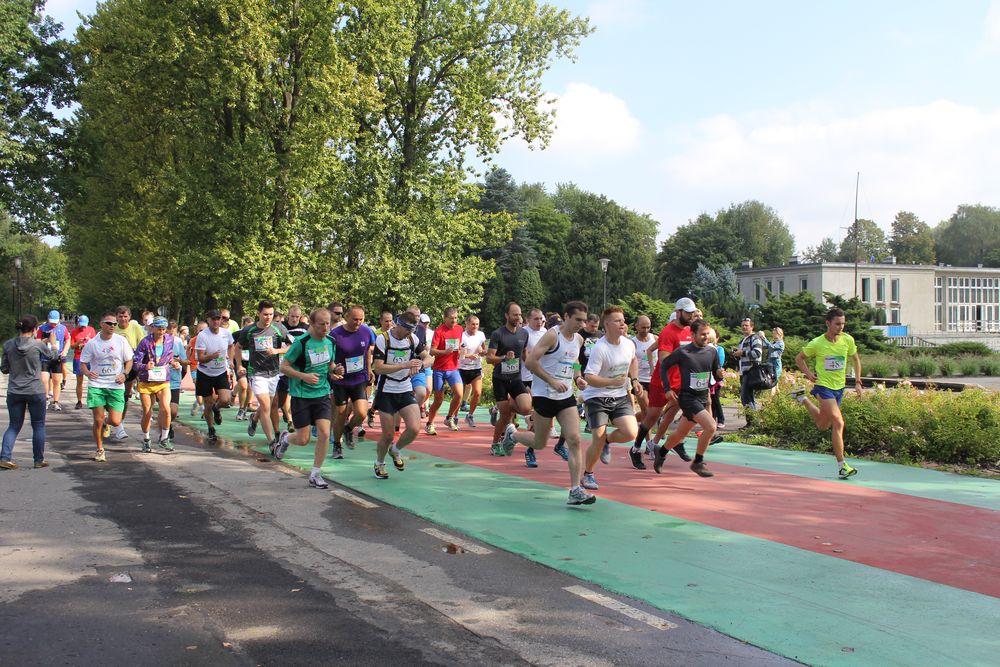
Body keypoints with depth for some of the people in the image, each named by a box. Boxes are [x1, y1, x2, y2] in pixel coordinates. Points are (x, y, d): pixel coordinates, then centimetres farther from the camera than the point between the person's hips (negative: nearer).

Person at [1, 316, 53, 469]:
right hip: (35, 391, -3)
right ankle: (39, 460, 16)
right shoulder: (38, 345, -11)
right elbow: (51, 356, 11)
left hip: (14, 392, 3)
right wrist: (52, 343, 31)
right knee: (38, 426, 11)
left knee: (14, 426, 13)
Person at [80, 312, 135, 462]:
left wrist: (125, 374, -8)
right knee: (97, 420, -2)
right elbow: (82, 363, 4)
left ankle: (106, 422, 31)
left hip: (116, 386, 1)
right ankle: (100, 450, 17)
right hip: (96, 385, 0)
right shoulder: (92, 343, -1)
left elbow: (129, 360, 10)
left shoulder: (121, 340, 1)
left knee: (116, 422, -6)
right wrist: (87, 373, -18)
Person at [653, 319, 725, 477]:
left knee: (681, 432, 18)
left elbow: (717, 377, 10)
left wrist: (720, 374, -14)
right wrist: (668, 389, -5)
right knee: (711, 426, -22)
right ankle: (698, 463, -6)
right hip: (687, 397, -6)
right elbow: (663, 366, 0)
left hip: (703, 398, 6)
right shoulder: (682, 352, -12)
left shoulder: (712, 352, 2)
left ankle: (661, 452, 43)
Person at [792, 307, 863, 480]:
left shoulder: (848, 340, -4)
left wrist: (857, 382, 6)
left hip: (840, 387, 5)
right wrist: (808, 374, -12)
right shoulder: (817, 343, -13)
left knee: (822, 426, 17)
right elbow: (799, 358, 2)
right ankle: (842, 465, -11)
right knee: (838, 423, -17)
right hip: (823, 386, -5)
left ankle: (803, 399, 41)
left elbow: (855, 359, 13)